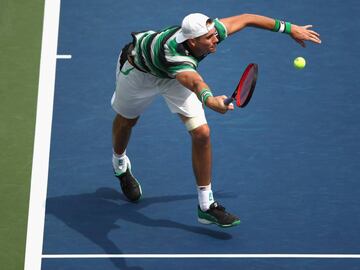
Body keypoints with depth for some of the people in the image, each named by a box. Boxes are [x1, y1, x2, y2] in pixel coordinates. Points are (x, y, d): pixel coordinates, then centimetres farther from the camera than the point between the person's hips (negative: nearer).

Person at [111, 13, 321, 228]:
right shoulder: (173, 55, -49)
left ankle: (206, 205, -1)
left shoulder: (213, 31, -31)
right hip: (139, 69, -4)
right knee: (127, 120, 22)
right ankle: (120, 165, 58)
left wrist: (290, 28, -10)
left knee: (201, 133, -11)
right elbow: (196, 83, -69)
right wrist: (210, 100, -90)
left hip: (174, 74, 5)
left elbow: (245, 19, -15)